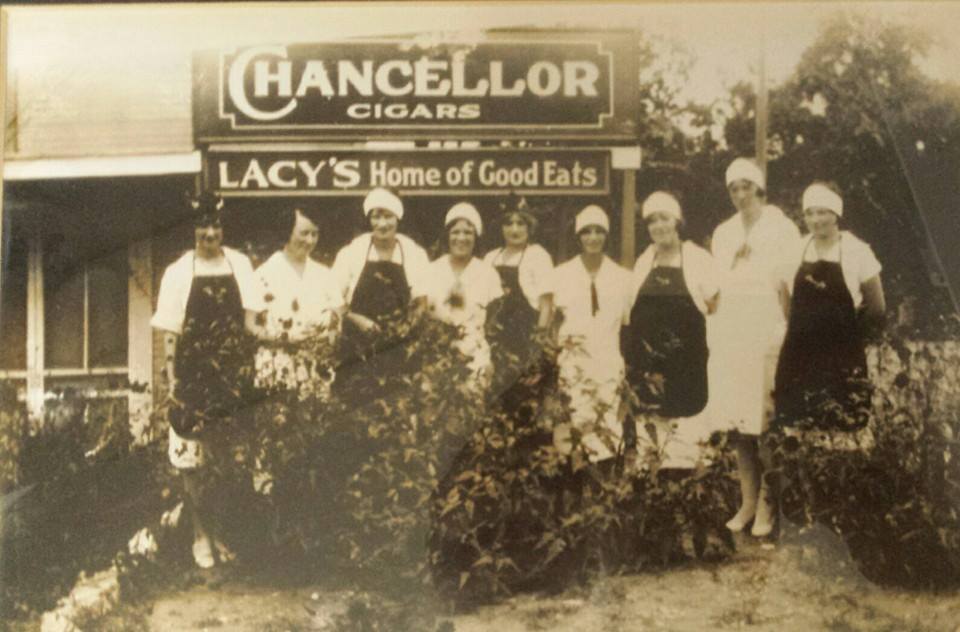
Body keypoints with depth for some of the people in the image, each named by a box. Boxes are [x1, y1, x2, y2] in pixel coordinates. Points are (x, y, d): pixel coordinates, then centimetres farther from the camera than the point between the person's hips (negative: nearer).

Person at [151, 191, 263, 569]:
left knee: (231, 455, 4)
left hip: (234, 371, 2)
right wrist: (171, 377, -4)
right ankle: (201, 534, 10)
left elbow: (250, 318, 8)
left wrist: (253, 365, 1)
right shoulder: (178, 272, 0)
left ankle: (224, 530, 18)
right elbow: (170, 330, 0)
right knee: (193, 456, -1)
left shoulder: (239, 265, 6)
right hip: (194, 372, -2)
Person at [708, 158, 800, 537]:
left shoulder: (781, 229, 1)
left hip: (768, 332, -5)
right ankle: (748, 501, 11)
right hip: (730, 335, 5)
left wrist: (787, 335, -11)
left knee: (767, 421, -6)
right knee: (739, 424, 4)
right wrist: (714, 336, 10)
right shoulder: (723, 234, 16)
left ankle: (767, 503, 1)